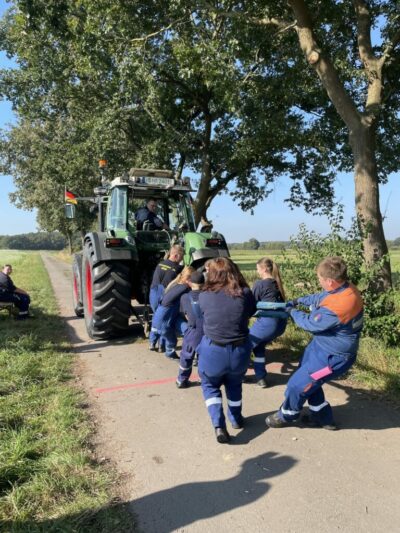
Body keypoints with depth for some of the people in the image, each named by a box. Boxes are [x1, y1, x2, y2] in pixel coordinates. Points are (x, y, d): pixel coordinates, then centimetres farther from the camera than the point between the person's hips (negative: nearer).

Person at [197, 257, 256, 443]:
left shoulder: (204, 296, -10)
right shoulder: (245, 294, -8)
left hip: (213, 352, -2)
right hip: (240, 352, 2)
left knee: (210, 386, 25)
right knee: (234, 384, 32)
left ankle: (218, 425, 11)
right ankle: (236, 419, 45)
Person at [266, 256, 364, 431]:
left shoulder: (337, 308, -37)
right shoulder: (345, 288, -8)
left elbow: (310, 323, -21)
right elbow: (320, 297, 13)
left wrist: (293, 312, -4)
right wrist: (299, 300, 8)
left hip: (332, 356, -9)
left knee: (297, 385, 4)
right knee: (307, 379, 23)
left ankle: (286, 416, 31)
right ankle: (323, 418, 40)